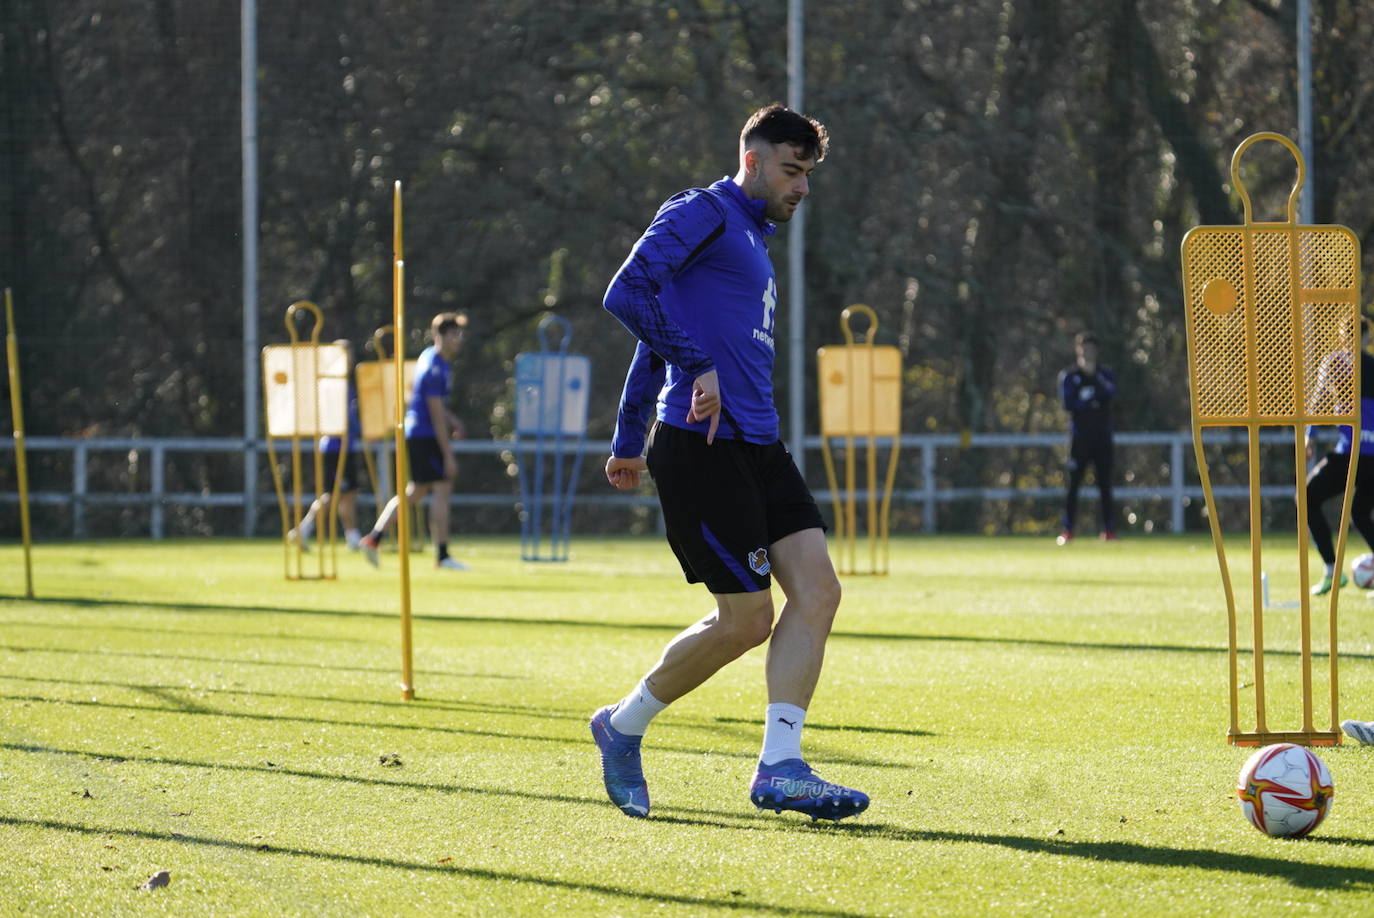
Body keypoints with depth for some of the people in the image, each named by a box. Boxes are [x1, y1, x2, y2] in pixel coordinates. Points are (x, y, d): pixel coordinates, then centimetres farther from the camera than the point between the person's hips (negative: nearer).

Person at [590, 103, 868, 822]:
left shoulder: (752, 239, 25)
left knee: (816, 589, -5)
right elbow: (628, 293, -18)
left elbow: (662, 338, 31)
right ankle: (623, 727, 13)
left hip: (757, 447, 9)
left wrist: (628, 440, 33)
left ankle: (780, 769, -5)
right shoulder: (702, 214, -4)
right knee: (747, 618, -7)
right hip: (701, 445, -9)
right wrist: (699, 368, -22)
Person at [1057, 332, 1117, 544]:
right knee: (1073, 483, -5)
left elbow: (1111, 392, -9)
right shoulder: (1068, 376, 7)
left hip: (1102, 436, 2)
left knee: (1105, 483, 1)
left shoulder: (1105, 374, 13)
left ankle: (1109, 529, 2)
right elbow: (1068, 404, -6)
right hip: (1080, 435, -2)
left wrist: (1095, 374, -13)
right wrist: (1090, 400, -9)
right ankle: (1067, 530, -4)